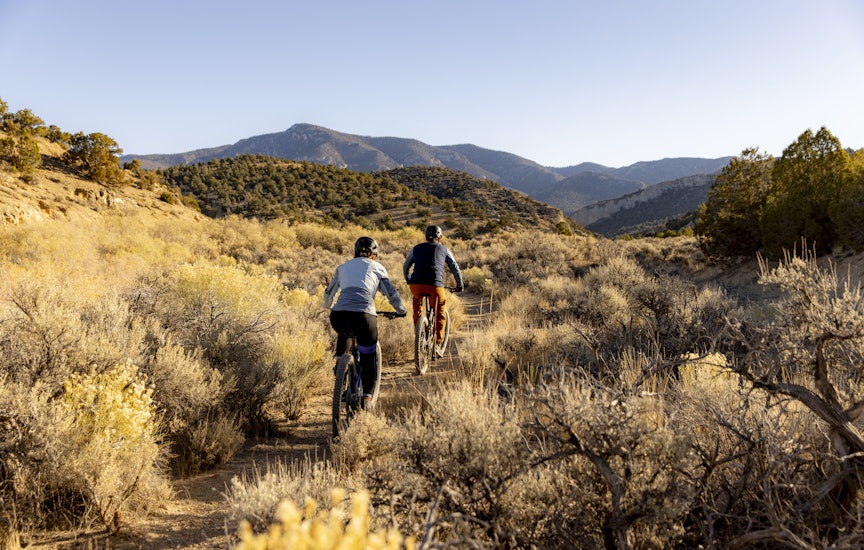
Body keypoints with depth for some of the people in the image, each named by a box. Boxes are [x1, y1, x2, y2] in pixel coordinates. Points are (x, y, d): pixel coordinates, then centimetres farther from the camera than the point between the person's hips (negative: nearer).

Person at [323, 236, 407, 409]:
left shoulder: (343, 267, 27)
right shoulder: (377, 268, 19)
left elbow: (328, 293, 37)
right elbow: (392, 294, 15)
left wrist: (328, 307, 58)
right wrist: (402, 311, 33)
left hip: (338, 316, 3)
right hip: (364, 316, -3)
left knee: (343, 335, 40)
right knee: (368, 359, 13)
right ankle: (367, 396, 1)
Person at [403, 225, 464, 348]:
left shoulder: (416, 249, 24)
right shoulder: (444, 250, 20)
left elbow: (405, 267, 35)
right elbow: (455, 269, 23)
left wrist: (409, 282, 52)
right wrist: (460, 285, 38)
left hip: (416, 285, 2)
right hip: (435, 286, -2)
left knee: (417, 299, 36)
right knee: (440, 312, 23)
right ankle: (438, 342, 17)